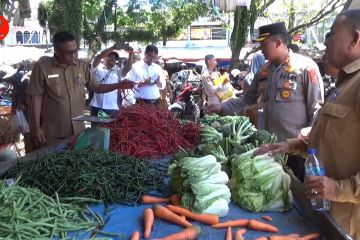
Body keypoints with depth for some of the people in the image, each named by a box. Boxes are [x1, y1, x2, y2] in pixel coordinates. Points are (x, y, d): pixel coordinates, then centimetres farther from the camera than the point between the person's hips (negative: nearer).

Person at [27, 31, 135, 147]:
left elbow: (96, 87, 10)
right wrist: (37, 127, -7)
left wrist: (119, 85, -4)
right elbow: (36, 97, -6)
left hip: (78, 130, 4)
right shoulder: (43, 66, -10)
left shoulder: (82, 66, 1)